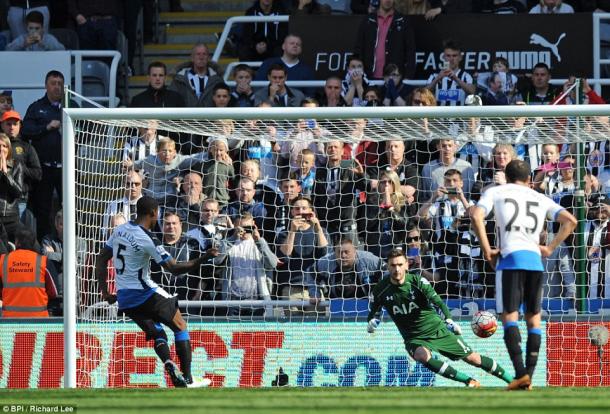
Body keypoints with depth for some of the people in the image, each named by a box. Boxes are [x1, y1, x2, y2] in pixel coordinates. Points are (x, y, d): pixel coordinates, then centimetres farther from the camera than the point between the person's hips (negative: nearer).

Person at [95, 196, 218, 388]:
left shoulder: (120, 230, 5)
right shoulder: (148, 240, -17)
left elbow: (101, 259, 10)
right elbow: (174, 268, -16)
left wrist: (104, 291, 14)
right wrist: (203, 259, -12)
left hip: (124, 298, 7)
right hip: (146, 293, -7)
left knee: (158, 334, 16)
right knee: (180, 327, 9)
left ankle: (168, 364, -14)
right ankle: (187, 379, 3)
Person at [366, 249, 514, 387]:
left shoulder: (417, 281, -13)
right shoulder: (380, 290, -9)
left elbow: (438, 302, -21)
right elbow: (372, 315, 4)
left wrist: (449, 320, -40)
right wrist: (372, 323, -20)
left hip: (438, 330, 0)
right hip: (414, 339, 0)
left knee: (472, 357, 0)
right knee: (422, 356, -34)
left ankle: (511, 379, 17)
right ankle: (468, 381, -28)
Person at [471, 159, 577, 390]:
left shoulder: (495, 192, 13)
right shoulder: (541, 198, 21)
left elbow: (476, 216, -4)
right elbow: (569, 221, 11)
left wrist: (487, 250, 1)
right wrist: (550, 249, 14)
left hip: (510, 258, -3)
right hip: (535, 259, 3)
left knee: (509, 316, -5)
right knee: (533, 318, 10)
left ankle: (520, 373, -20)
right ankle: (529, 375, 1)